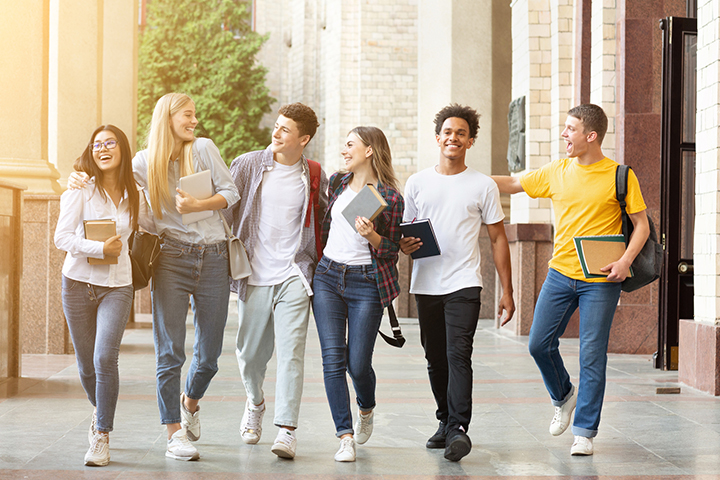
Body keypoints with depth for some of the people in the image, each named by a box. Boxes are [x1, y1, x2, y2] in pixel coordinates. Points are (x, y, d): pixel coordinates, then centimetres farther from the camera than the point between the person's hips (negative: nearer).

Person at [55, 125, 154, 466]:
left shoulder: (133, 196, 6)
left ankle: (102, 437, -5)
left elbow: (154, 226, 26)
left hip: (117, 287, 1)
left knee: (105, 358, -16)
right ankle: (100, 410, 39)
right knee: (86, 365, 7)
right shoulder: (81, 189, -4)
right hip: (79, 284, -1)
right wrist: (101, 248, -19)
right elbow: (62, 238, -11)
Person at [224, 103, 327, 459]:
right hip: (254, 275, 1)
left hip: (294, 275, -1)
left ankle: (286, 430, -9)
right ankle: (255, 402, 39)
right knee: (250, 352, 10)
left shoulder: (314, 178, 5)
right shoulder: (247, 166, 3)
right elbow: (223, 210, 7)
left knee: (290, 351, -10)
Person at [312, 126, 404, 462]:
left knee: (358, 363, -1)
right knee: (333, 358, -8)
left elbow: (392, 251, -4)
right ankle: (345, 436, -6)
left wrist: (371, 236, -21)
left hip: (366, 283, -4)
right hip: (328, 276, 4)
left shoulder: (390, 197, -6)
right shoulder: (337, 183, 9)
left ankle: (366, 409, 33)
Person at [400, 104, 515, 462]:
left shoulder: (483, 186, 4)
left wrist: (507, 291, 2)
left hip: (463, 285, -3)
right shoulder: (416, 183, 10)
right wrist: (404, 245, -10)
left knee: (458, 355, -15)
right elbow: (403, 234, 16)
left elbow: (498, 238, 6)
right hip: (425, 284, 3)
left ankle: (459, 429, -18)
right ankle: (446, 422, 24)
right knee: (435, 359, 9)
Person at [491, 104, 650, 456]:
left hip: (600, 281, -4)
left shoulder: (620, 176, -5)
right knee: (540, 344, 3)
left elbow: (641, 225, -2)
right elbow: (512, 185, 15)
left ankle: (584, 431, 7)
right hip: (560, 273, 4)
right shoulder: (556, 172, 5)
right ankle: (564, 396, 31)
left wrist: (625, 261, -17)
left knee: (592, 355, -3)